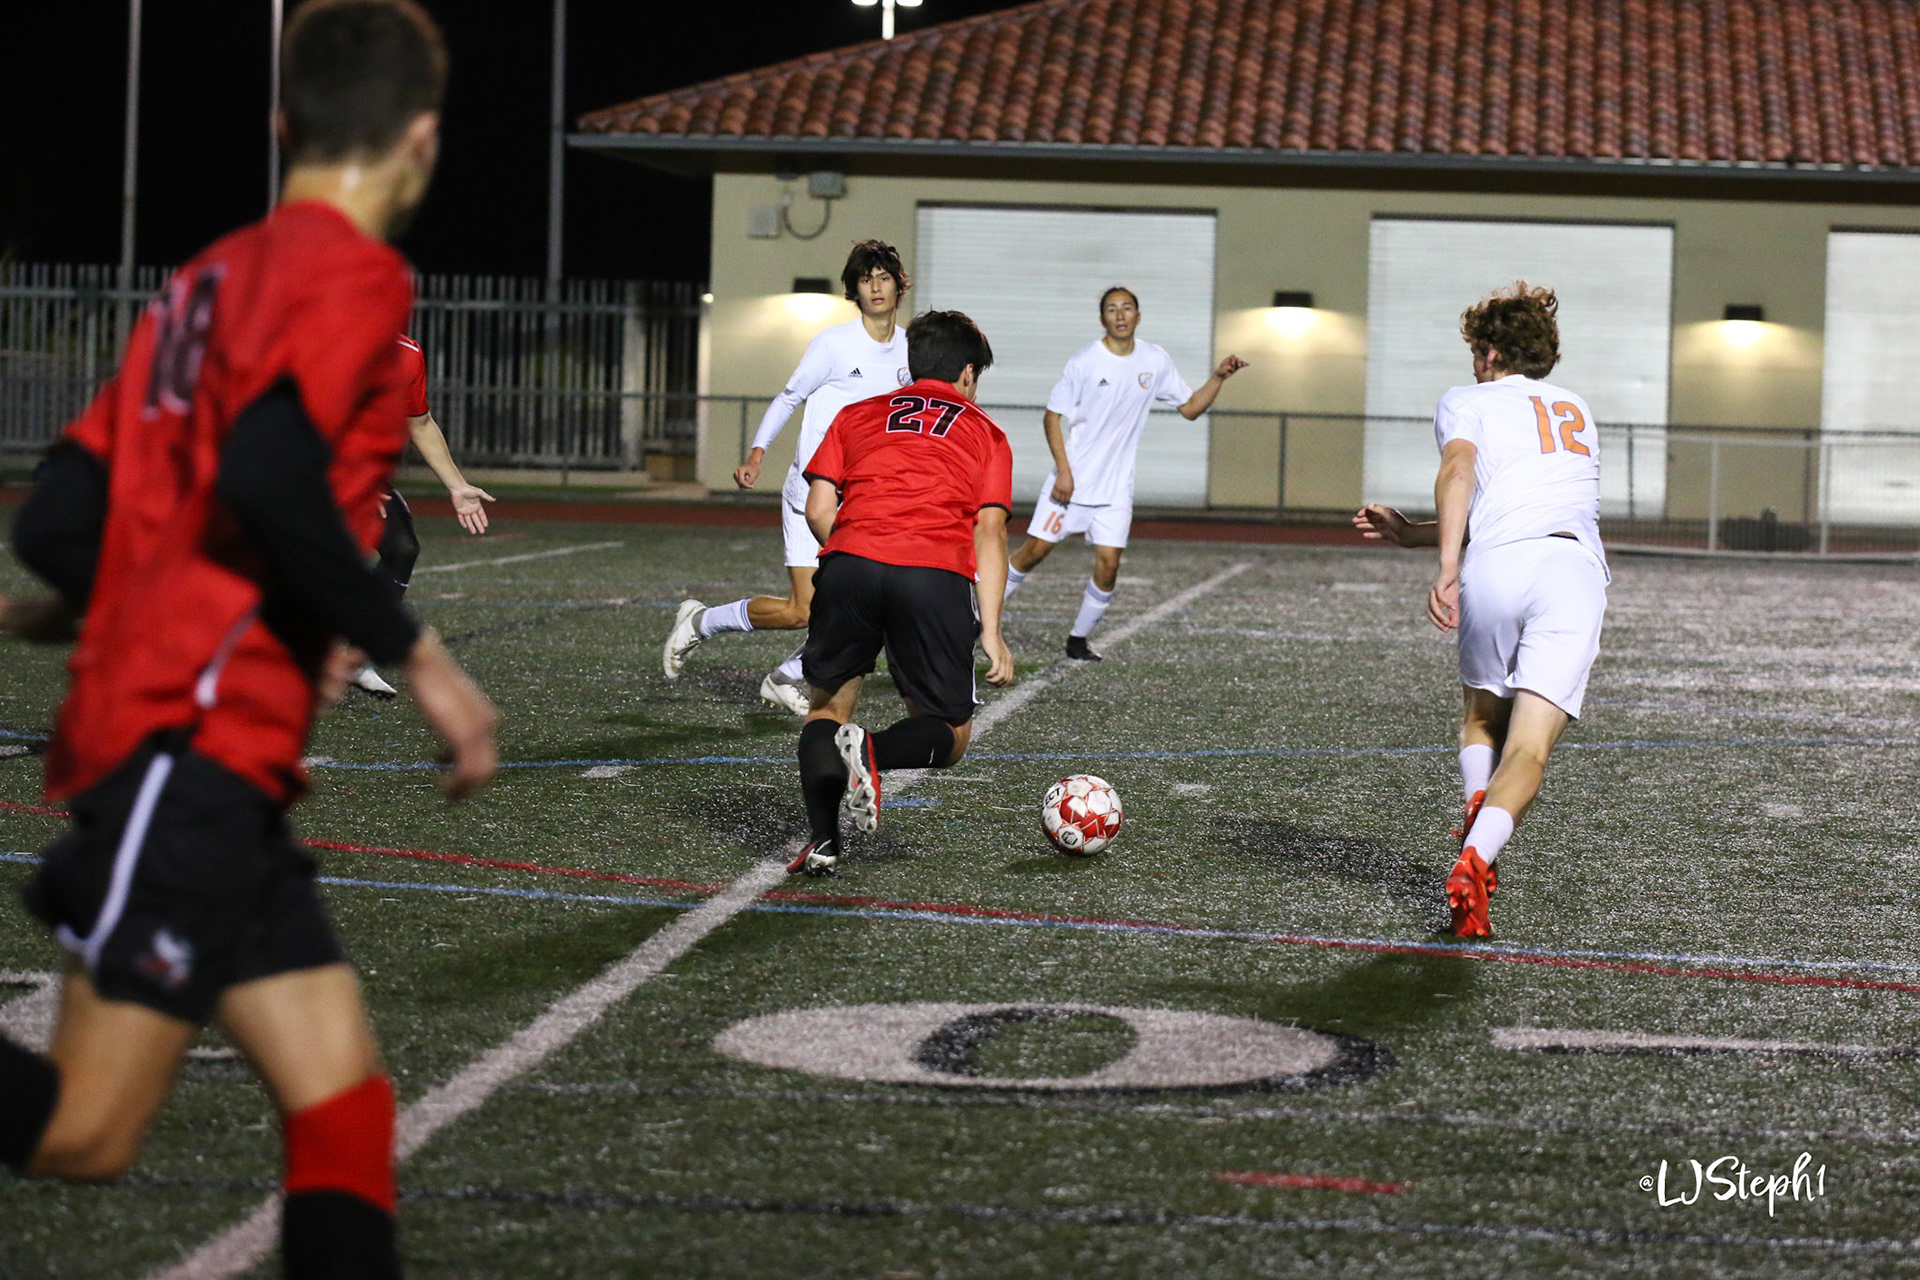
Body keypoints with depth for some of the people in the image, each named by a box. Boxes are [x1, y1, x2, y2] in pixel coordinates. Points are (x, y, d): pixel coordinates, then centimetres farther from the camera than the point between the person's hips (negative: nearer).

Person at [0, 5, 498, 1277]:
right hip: (196, 746, -10)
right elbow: (268, 480, -23)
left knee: (345, 1098, 6)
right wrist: (414, 652, -13)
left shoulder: (208, 280, 19)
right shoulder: (351, 271, -6)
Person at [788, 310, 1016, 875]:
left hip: (851, 560, 1)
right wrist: (990, 632, 5)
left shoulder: (857, 415, 26)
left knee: (828, 707, 19)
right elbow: (990, 531, 9)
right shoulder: (985, 432, 23)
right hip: (937, 575, -1)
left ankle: (822, 838, -4)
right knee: (949, 736, 13)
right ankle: (873, 752, -19)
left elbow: (818, 509, 13)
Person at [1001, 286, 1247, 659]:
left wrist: (1218, 378, -4)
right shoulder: (1086, 360, -9)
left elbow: (1190, 408, 11)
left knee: (1108, 563, -7)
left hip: (1115, 488, 3)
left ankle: (1079, 639, 10)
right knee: (1035, 550, -2)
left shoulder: (1155, 360, 2)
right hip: (1071, 481, -3)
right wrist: (1063, 471, -12)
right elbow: (1053, 415, -5)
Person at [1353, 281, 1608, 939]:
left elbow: (1459, 471, -5)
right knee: (1527, 749, -9)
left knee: (1480, 718, 24)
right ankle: (1475, 856, -32)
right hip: (1577, 566, 2)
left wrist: (1448, 566, -18)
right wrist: (1411, 533, 40)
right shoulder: (1577, 411, 35)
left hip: (1495, 566, -2)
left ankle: (1477, 802, -4)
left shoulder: (1467, 401, 18)